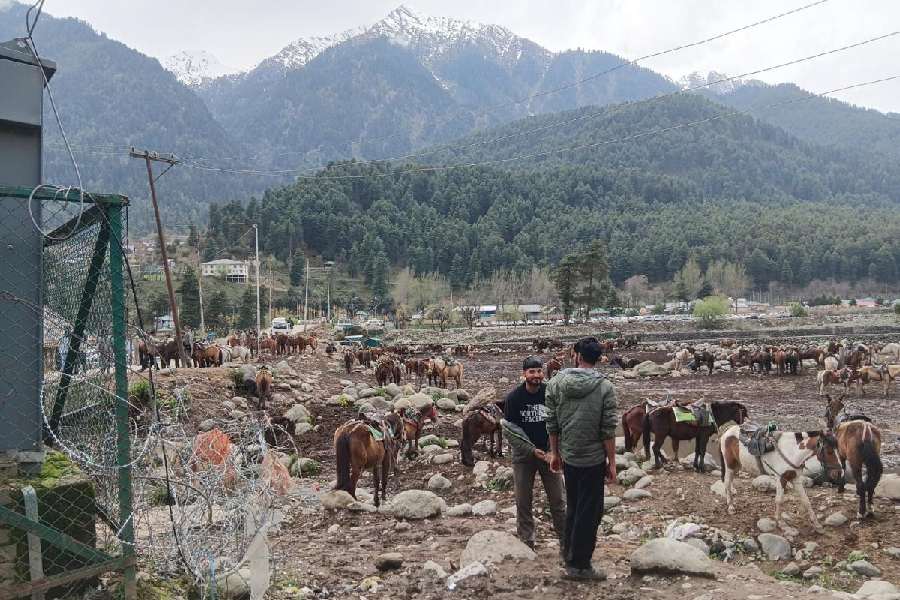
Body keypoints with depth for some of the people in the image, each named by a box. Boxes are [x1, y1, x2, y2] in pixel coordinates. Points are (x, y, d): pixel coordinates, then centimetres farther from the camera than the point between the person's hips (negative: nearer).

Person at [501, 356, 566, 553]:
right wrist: (532, 451, -13)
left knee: (558, 500, 5)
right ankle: (526, 542, 19)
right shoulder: (514, 398, -8)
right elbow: (510, 430, -8)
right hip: (523, 456, 0)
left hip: (549, 454, 1)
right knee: (523, 501, 6)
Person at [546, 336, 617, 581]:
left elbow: (551, 423, 2)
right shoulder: (604, 387, -12)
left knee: (572, 508, 20)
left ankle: (570, 558, 30)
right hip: (593, 458, -4)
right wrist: (611, 462, -2)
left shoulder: (556, 382, -3)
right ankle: (580, 565, 14)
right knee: (589, 512, 7)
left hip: (567, 457, 4)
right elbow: (608, 430, -11)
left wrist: (554, 453, 13)